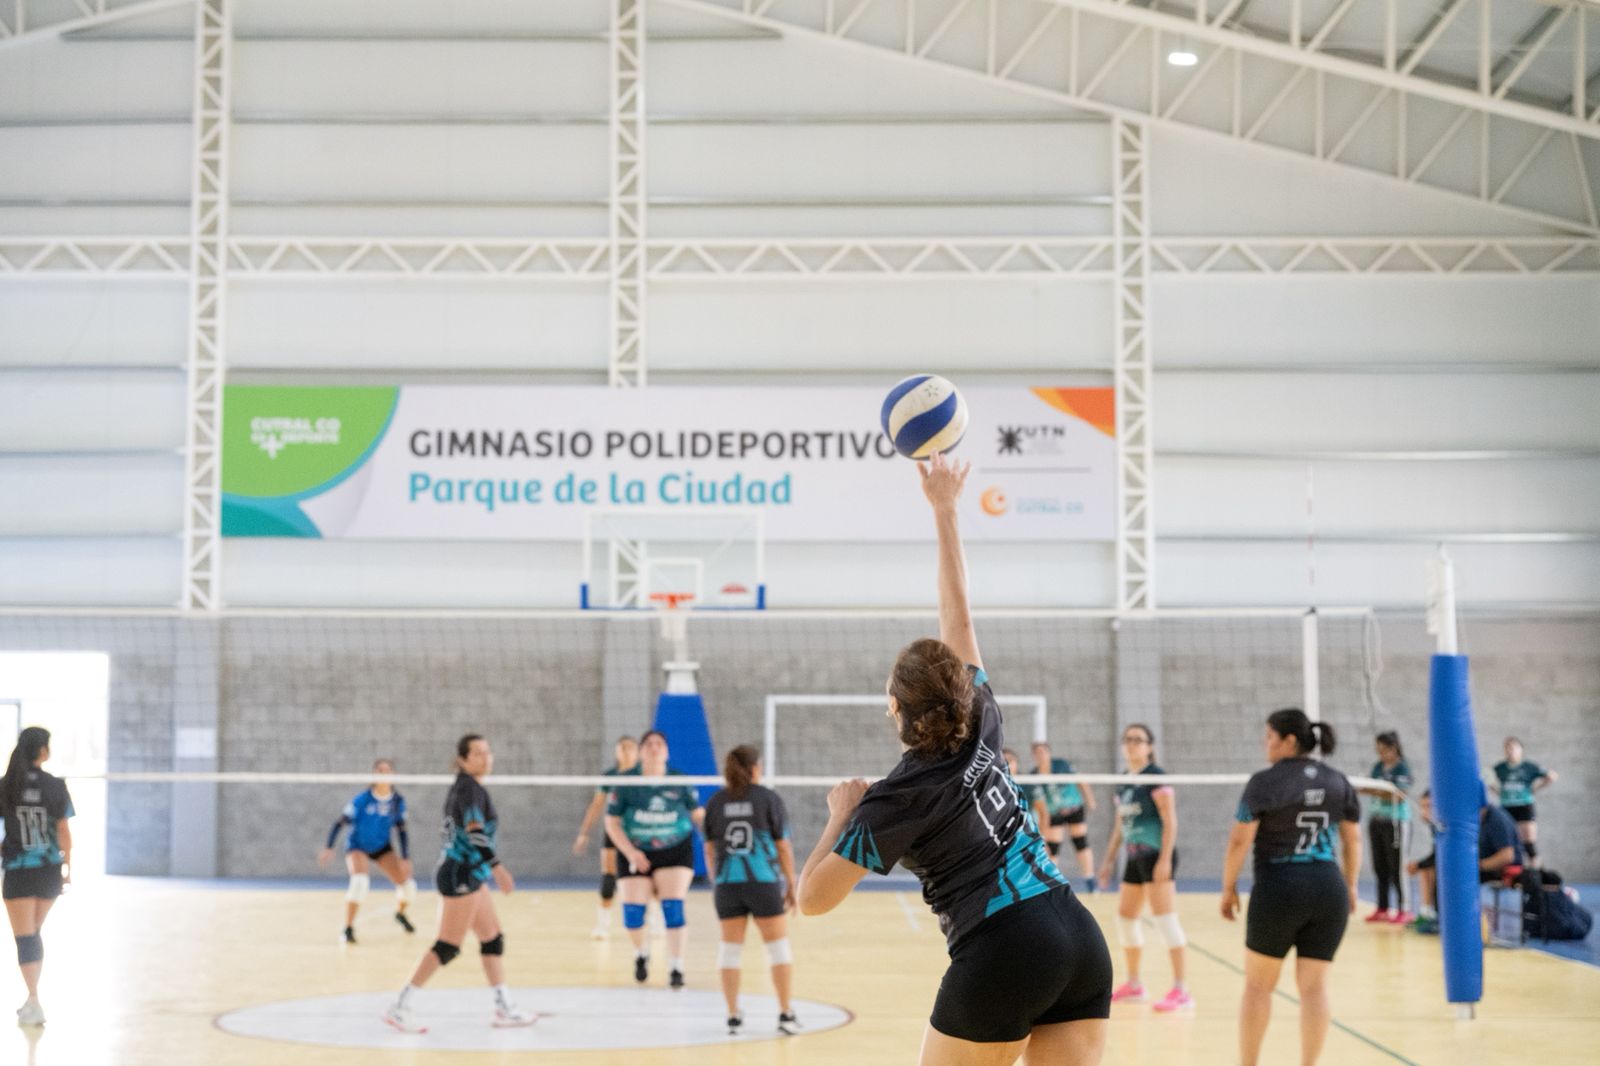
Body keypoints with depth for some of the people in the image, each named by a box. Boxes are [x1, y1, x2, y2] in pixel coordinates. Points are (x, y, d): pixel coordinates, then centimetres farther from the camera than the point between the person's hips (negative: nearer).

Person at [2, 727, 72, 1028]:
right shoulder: (55, 786, -5)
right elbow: (63, 830, -3)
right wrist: (68, 867, 6)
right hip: (49, 870, 1)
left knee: (25, 936, 3)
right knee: (35, 932, 17)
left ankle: (34, 1001, -5)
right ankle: (32, 999, 22)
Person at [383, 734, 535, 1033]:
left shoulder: (463, 786, 13)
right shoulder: (470, 787, -15)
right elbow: (475, 831, -28)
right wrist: (497, 867, -34)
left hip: (470, 875, 10)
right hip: (461, 875, -10)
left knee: (493, 938, 10)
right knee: (448, 946, -8)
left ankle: (504, 1009, 13)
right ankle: (399, 1007, -6)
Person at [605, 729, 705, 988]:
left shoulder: (679, 781, -2)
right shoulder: (626, 782, -4)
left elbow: (698, 814, 6)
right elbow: (612, 822, -2)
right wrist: (630, 852, -13)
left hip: (674, 851, 0)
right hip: (636, 854, 0)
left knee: (673, 909, -11)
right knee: (632, 914, -3)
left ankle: (677, 969, -2)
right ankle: (641, 954, 29)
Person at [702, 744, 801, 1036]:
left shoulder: (715, 802, 5)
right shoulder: (769, 798, -3)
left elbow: (710, 850, 7)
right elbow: (784, 846, -3)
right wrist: (792, 885, 4)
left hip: (727, 884, 3)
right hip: (765, 882, -3)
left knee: (730, 947, 10)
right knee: (778, 945, 7)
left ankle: (733, 1016, 10)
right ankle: (786, 1014, 7)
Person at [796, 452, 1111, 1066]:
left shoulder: (900, 797, -4)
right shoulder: (982, 732, 10)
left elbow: (812, 898, -3)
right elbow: (957, 615, 21)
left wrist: (841, 816, 11)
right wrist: (945, 511, 27)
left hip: (1001, 957, -6)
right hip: (1083, 944, 6)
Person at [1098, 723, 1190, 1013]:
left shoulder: (1156, 778, -10)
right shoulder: (1124, 783, 13)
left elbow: (1170, 821, -15)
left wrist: (1165, 859, -22)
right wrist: (1109, 859, 19)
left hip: (1156, 856, -9)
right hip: (1134, 858, 9)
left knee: (1165, 918, -13)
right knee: (1125, 917, 13)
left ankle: (1181, 991, -13)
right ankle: (1133, 985, 27)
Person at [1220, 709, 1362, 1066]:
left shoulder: (1266, 782, -7)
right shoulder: (1338, 781, 10)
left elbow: (1239, 840, -8)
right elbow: (1353, 840, 15)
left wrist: (1229, 887, 3)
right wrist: (1350, 886, 24)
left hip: (1279, 889, -4)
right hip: (1329, 889, 4)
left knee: (1258, 984, 9)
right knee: (1314, 986, 6)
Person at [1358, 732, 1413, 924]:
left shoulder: (1402, 768, -8)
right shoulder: (1377, 767, 11)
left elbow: (1400, 795, -17)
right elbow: (1373, 791, 12)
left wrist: (1375, 792, -27)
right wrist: (1363, 789, -10)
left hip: (1396, 821, -6)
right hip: (1376, 820, 6)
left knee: (1397, 867, -6)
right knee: (1380, 867, 7)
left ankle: (1403, 910, -2)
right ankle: (1382, 909, 13)